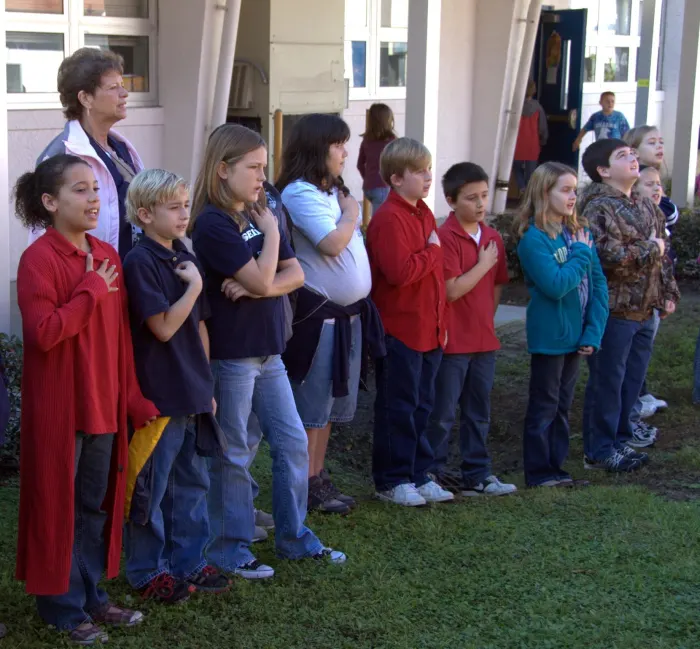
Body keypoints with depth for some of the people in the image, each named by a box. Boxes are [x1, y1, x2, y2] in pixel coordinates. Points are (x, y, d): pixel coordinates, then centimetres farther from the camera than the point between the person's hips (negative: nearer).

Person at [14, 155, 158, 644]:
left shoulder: (108, 256, 8)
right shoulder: (39, 259, -13)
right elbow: (43, 332, -24)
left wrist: (136, 401, 10)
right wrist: (93, 288, -18)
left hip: (104, 406, 7)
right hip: (59, 407, -7)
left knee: (97, 506, 16)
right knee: (58, 507, 5)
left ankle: (91, 595, 30)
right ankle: (63, 607, 19)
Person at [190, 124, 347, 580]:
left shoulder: (258, 215, 10)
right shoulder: (213, 223, -15)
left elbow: (295, 274, 3)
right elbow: (261, 278, -21)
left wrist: (254, 288, -15)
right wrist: (271, 229, -9)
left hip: (268, 350, 8)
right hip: (231, 354, -8)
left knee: (293, 442, 11)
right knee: (233, 454, 3)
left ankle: (295, 537, 24)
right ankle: (229, 548, 16)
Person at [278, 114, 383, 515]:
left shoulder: (333, 191, 15)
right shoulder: (300, 193, -15)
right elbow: (332, 243, -23)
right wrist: (351, 213, -8)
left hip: (349, 312, 10)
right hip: (318, 312, -9)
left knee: (333, 402, 16)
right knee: (312, 404, 0)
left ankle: (320, 475, 27)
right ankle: (308, 483, 10)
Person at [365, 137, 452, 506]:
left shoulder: (424, 214, 13)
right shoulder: (389, 219, -16)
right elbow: (400, 272, -29)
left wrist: (442, 321, 17)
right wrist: (432, 251, -15)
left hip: (428, 330, 9)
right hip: (400, 330, -9)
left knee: (422, 406, 15)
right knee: (398, 408, 0)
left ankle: (419, 475, 25)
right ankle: (391, 481, 11)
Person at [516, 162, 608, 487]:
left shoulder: (580, 233, 4)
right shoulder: (533, 238, -15)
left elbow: (598, 284, 3)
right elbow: (556, 285, -25)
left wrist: (593, 332, -5)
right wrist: (582, 253, -16)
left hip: (575, 336, 6)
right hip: (549, 337, -6)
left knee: (563, 405, 16)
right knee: (544, 406, 4)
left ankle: (556, 466, 26)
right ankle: (539, 471, 14)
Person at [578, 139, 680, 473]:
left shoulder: (646, 206, 14)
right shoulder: (599, 207, -14)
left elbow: (662, 254, 22)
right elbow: (608, 254, -27)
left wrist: (668, 292, 15)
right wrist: (649, 250, -15)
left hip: (644, 310, 8)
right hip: (613, 310, -8)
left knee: (632, 380, 14)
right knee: (607, 381, 0)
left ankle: (618, 441, 27)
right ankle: (599, 451, 9)